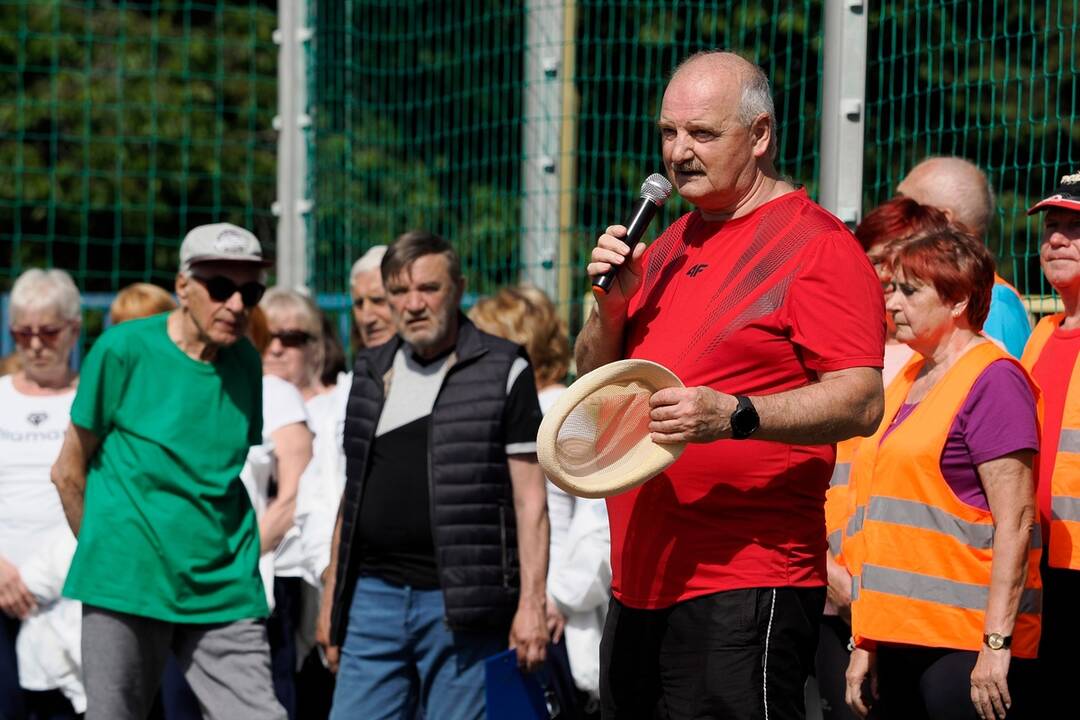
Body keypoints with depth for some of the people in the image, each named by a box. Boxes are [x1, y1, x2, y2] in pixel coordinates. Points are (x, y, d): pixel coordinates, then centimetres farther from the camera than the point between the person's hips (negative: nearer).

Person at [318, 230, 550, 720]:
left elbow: (529, 498, -4)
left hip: (463, 606, -5)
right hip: (373, 598, 5)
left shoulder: (502, 371, 0)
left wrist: (532, 603, -12)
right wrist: (331, 595, 17)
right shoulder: (372, 372, 16)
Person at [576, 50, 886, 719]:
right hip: (641, 585, 8)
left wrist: (734, 415, -29)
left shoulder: (816, 244, -7)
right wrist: (613, 305, 2)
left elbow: (860, 401, -17)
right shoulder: (667, 248, 18)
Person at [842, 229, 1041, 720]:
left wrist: (997, 641, -19)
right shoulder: (906, 382, 19)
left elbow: (1015, 518, -14)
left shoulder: (992, 379, -6)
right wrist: (865, 643, 20)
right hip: (899, 639, 8)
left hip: (964, 643, -8)